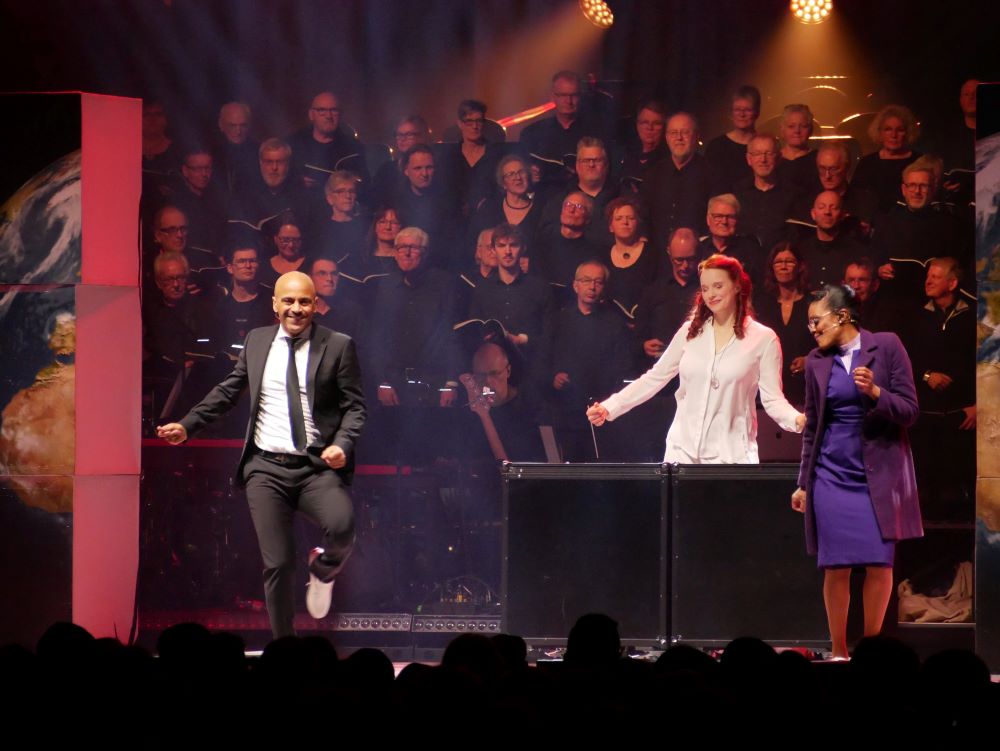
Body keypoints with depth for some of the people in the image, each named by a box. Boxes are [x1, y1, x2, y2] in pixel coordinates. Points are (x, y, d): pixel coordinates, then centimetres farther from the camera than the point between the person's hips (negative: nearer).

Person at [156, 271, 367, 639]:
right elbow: (227, 391, 17)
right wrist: (187, 425, 7)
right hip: (266, 469, 2)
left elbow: (355, 405, 2)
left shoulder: (338, 346, 1)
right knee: (277, 564, 0)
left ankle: (322, 570, 6)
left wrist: (342, 445, -16)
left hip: (318, 467, -2)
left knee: (341, 526, -30)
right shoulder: (257, 340, 11)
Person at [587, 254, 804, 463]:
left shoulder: (763, 339, 0)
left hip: (730, 456, -3)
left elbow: (773, 399, -4)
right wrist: (608, 408, 2)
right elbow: (654, 379, 12)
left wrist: (797, 420, -25)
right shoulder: (690, 331, 9)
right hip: (683, 449, 3)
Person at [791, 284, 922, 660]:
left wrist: (875, 392, -21)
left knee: (880, 564, -4)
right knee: (836, 567, -2)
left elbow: (909, 411, -4)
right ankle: (838, 650, 9)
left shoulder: (886, 346, -3)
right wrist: (803, 483, 14)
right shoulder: (816, 361, 6)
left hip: (877, 474, -2)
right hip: (832, 475, 2)